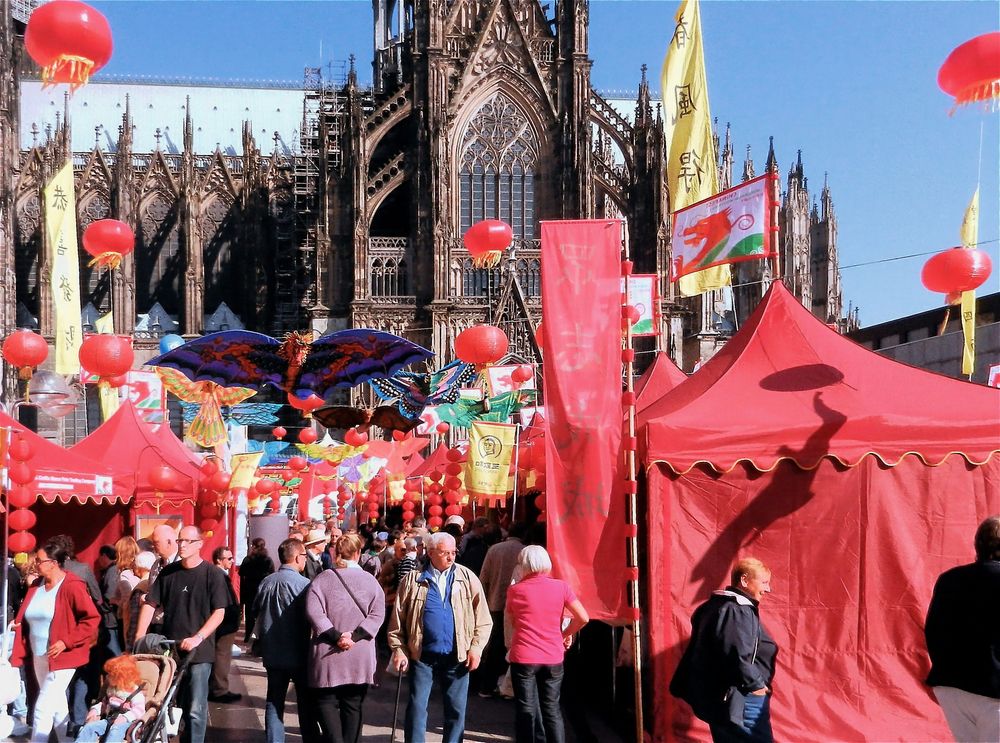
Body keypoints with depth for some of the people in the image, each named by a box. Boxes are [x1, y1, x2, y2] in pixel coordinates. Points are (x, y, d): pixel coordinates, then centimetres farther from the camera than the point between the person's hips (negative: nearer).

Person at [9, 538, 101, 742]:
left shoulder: (72, 586, -15)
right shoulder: (36, 585, 8)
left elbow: (92, 618, -17)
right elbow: (25, 620, 18)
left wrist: (67, 641, -20)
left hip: (61, 657, -8)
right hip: (38, 657, 8)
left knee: (42, 709, -10)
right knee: (57, 708, 17)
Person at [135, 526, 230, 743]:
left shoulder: (212, 574, -5)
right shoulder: (168, 572, 7)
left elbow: (219, 613, -8)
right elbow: (150, 604, 9)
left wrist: (197, 638, -19)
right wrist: (140, 636, -2)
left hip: (199, 651, -4)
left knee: (195, 709, -4)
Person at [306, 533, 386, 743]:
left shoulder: (323, 578, -1)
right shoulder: (370, 580, 2)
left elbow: (314, 612, -13)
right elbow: (377, 615, -7)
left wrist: (336, 636, -13)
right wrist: (354, 635, -12)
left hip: (329, 655, -1)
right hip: (360, 657, 2)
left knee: (326, 702, 6)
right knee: (353, 706, 11)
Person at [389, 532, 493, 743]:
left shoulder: (467, 578, 2)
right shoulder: (413, 579, 1)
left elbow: (483, 619, 2)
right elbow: (398, 618, 3)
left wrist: (476, 647, -6)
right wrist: (398, 649, -3)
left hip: (457, 657, 1)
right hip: (422, 655, -1)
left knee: (456, 709, 8)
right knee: (416, 707, 3)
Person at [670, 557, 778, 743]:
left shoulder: (716, 605, 14)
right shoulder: (739, 611, -18)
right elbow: (737, 656, -28)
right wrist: (756, 684, -15)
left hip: (717, 696, 10)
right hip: (739, 700, -10)